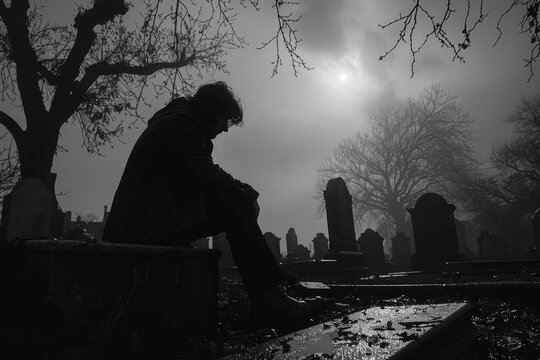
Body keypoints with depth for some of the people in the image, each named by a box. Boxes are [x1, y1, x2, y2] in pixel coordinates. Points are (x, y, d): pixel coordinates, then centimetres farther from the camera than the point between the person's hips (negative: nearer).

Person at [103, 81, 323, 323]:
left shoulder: (180, 122, 24)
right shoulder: (179, 123, -8)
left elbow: (204, 179, 19)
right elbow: (207, 176, -21)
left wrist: (244, 193, 3)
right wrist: (249, 193, -6)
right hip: (141, 224, -10)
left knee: (234, 208, 6)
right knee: (234, 203, -19)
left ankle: (267, 295, 1)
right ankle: (269, 298, -18)